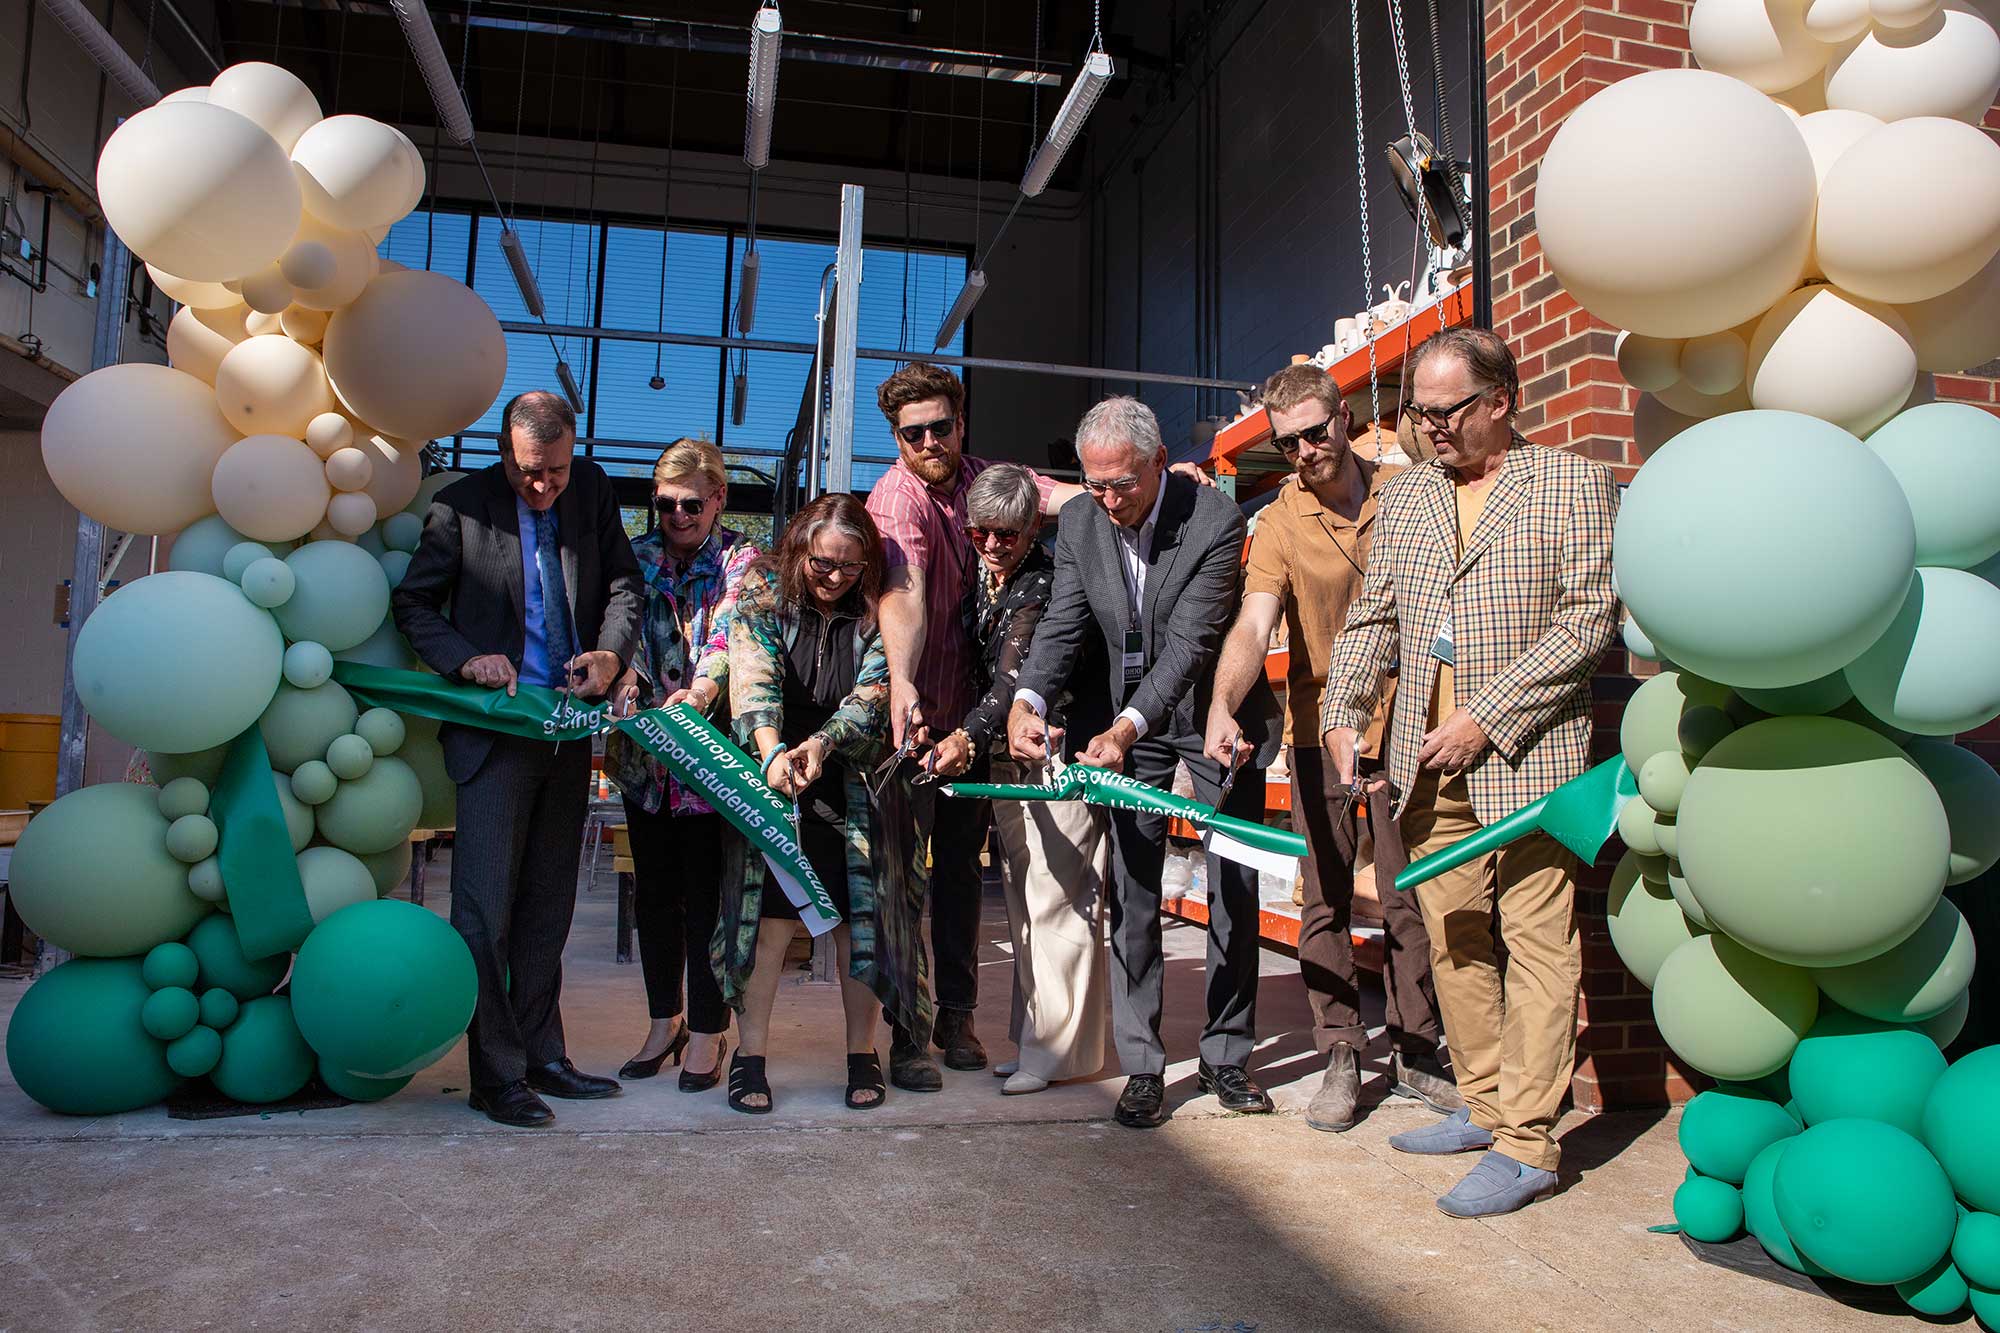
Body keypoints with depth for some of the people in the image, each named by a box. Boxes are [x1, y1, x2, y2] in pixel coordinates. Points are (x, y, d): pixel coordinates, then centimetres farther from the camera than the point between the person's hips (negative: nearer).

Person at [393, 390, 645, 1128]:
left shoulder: (591, 488, 5)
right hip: (495, 728, -4)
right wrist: (464, 658, -17)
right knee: (486, 905, -5)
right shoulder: (461, 505, -5)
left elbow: (625, 582, 9)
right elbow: (412, 602, 1)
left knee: (548, 903, 12)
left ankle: (541, 1054, 23)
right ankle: (496, 1075, 5)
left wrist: (611, 652, -9)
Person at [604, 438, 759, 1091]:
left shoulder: (741, 561, 1)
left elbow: (730, 634, -15)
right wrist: (626, 678, -23)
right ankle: (665, 1021, 27)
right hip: (644, 750, 4)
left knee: (707, 892, 0)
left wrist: (699, 691, -34)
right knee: (654, 890, 12)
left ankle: (707, 1032, 14)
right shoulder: (637, 556, 12)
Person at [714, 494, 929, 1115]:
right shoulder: (762, 593, -3)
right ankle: (750, 1053, 5)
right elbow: (755, 675, -16)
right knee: (772, 907, -6)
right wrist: (773, 753, -33)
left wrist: (822, 743, -29)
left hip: (855, 784, 1)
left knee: (861, 911, 0)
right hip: (774, 778, -1)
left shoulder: (875, 612, 0)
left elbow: (872, 690, -11)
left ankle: (862, 1051, 13)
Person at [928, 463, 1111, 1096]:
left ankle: (1060, 1049, 8)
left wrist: (970, 735, -39)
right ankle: (1033, 1039, 24)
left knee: (1057, 903, -3)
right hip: (1003, 761, 8)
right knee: (1023, 906, 13)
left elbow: (1020, 673, -28)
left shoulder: (1047, 582, -16)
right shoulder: (980, 582, 10)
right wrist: (971, 745, 13)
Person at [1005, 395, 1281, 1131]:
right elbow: (1062, 624, -8)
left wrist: (1129, 727, -40)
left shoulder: (1216, 519, -22)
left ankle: (1227, 1054, 20)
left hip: (1217, 712, -3)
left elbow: (1191, 640, -28)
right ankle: (1142, 1065, 9)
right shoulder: (1079, 523, -6)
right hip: (1128, 721, 3)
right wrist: (1027, 699, -28)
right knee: (1132, 889, 0)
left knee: (1234, 886, 4)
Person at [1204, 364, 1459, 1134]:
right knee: (1326, 900, 4)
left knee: (1408, 897, 8)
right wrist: (1223, 704, -37)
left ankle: (1414, 1052, 22)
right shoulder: (1278, 524, -5)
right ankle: (1341, 1058, 15)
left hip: (1403, 725, 1)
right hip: (1320, 732, -1)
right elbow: (1254, 624, -19)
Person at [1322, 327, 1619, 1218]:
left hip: (1526, 753, -5)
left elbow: (1590, 617, -8)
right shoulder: (1404, 497, 15)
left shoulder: (1574, 485, 0)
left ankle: (1526, 1146, 6)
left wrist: (1484, 718, -13)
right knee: (1452, 940, 11)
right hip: (1427, 760, 6)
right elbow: (1371, 618, 16)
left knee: (1535, 943, -2)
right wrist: (1343, 716, 2)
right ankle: (1482, 1108, 25)